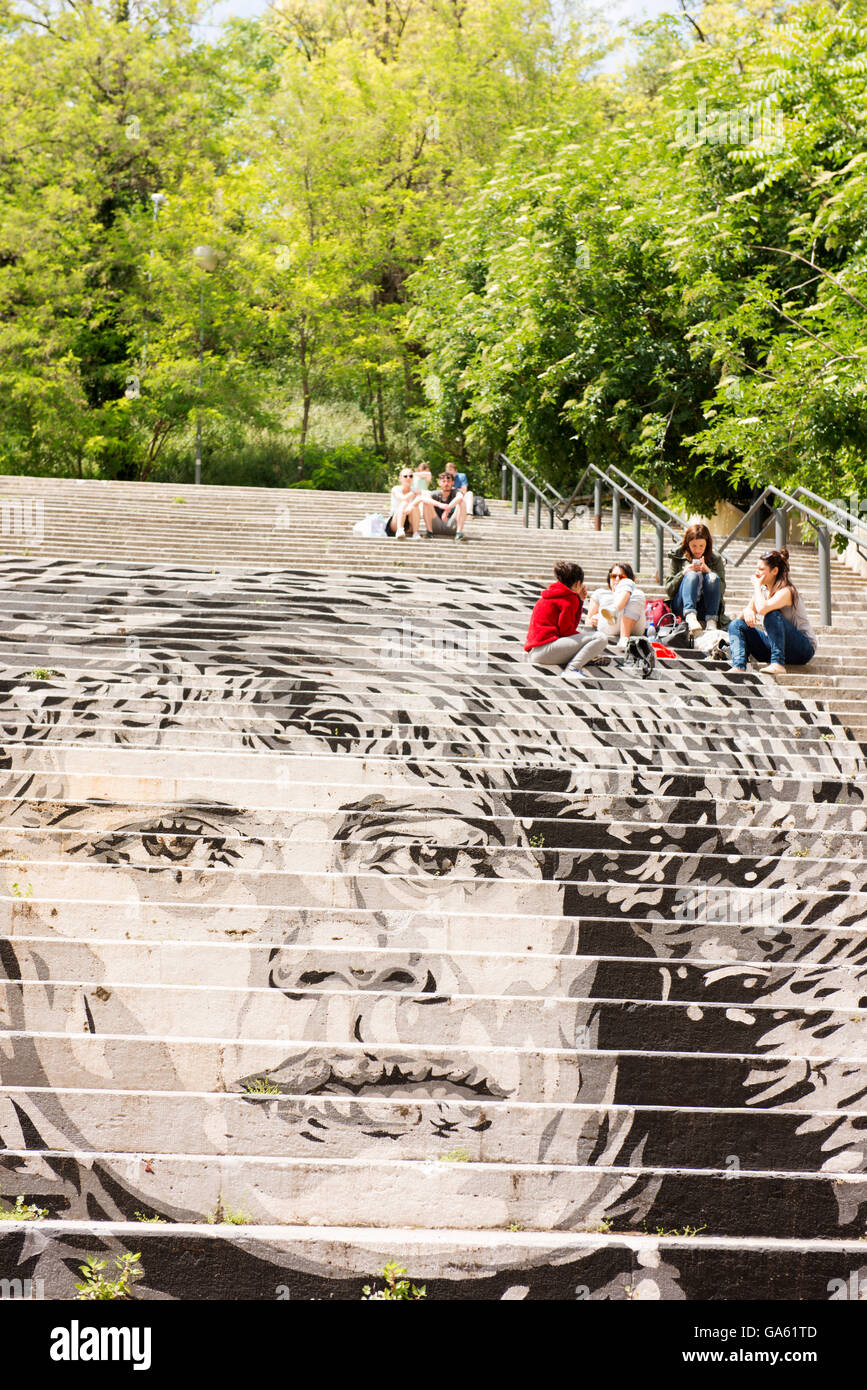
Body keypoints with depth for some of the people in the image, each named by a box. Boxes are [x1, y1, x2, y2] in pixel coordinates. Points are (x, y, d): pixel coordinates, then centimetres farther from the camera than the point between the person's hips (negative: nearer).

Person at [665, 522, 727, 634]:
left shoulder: (716, 560, 13)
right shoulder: (678, 558, 11)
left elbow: (722, 589, 1)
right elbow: (668, 590, 6)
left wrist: (708, 571, -13)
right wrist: (684, 573, -10)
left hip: (706, 609, 1)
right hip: (682, 607, -1)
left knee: (713, 577, -24)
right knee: (692, 575, -26)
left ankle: (711, 621, -37)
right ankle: (690, 617, -50)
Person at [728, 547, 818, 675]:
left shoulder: (786, 591, -19)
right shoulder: (763, 589, 7)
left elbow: (762, 609, -36)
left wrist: (757, 585, -19)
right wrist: (747, 612, -20)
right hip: (773, 644, 8)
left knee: (772, 614, -32)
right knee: (736, 625, -4)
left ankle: (778, 664, -37)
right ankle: (738, 666, -28)